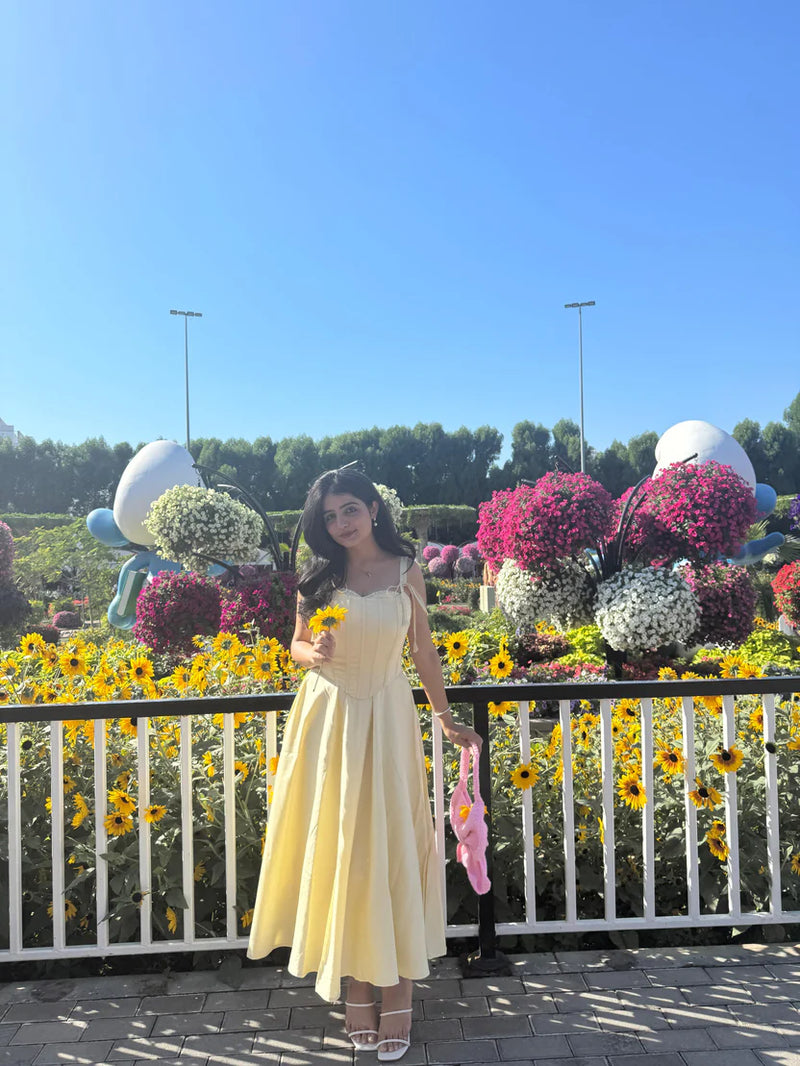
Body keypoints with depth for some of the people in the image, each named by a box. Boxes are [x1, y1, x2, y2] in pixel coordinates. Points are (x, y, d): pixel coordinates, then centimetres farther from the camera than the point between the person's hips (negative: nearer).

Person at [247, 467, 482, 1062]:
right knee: (338, 849, 6)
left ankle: (397, 992, 17)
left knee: (391, 847, 3)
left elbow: (424, 649, 6)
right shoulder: (318, 576, 1)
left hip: (386, 719, -1)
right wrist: (314, 654, -15)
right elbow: (298, 645, 9)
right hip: (328, 717, 1)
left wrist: (446, 718, 8)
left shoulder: (406, 571, 0)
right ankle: (357, 984, 22)